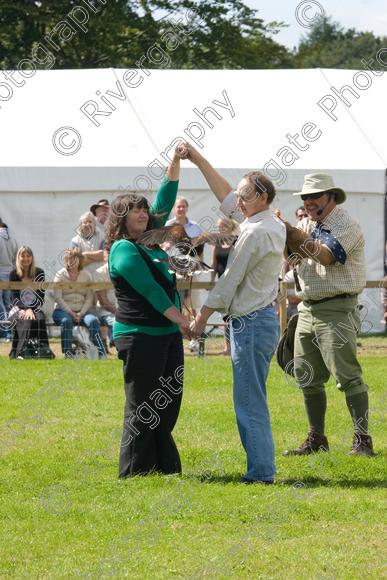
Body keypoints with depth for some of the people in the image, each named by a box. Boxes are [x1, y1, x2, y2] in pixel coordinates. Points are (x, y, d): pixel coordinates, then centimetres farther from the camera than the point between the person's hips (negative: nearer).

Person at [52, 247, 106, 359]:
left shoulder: (87, 276, 13)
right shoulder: (60, 275, 5)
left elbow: (89, 298, 6)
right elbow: (58, 297, -4)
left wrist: (81, 313, -11)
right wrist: (71, 313, -15)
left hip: (81, 311, 2)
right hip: (62, 310, -2)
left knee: (93, 321, -29)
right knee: (66, 321, -37)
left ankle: (102, 353, -34)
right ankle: (67, 353, -38)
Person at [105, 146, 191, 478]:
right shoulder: (123, 249, -10)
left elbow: (165, 202, 20)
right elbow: (149, 289, -15)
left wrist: (176, 162, 14)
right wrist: (182, 320, -14)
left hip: (168, 333, 9)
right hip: (140, 335, -9)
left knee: (168, 404, 9)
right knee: (142, 409, -5)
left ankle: (165, 467, 15)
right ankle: (135, 473, 1)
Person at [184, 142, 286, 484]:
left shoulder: (255, 232, -17)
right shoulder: (274, 225, 12)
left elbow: (231, 279, -13)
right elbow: (226, 196, 24)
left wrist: (202, 317, -4)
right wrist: (198, 160, 24)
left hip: (251, 323, -10)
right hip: (264, 318, 10)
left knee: (250, 402, -7)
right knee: (252, 401, 13)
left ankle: (261, 472, -7)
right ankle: (261, 468, 14)